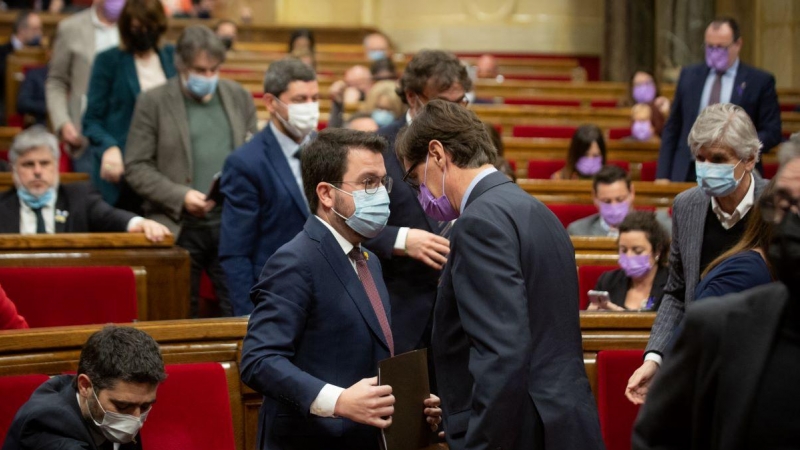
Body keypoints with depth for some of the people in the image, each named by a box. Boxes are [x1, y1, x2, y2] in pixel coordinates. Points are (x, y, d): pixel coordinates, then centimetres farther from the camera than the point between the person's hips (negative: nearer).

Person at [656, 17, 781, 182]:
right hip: (688, 174, 3)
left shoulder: (760, 81, 2)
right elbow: (672, 129, 14)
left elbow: (772, 132, 1)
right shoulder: (689, 76, 12)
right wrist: (663, 176, 6)